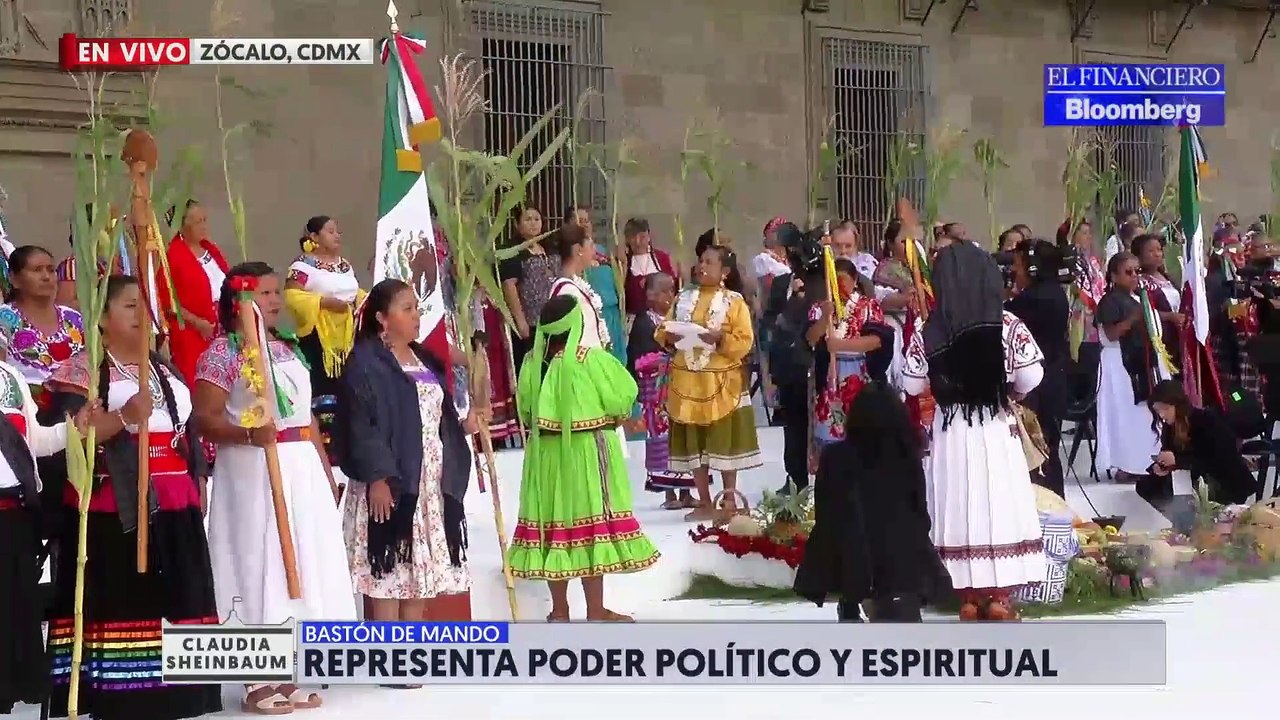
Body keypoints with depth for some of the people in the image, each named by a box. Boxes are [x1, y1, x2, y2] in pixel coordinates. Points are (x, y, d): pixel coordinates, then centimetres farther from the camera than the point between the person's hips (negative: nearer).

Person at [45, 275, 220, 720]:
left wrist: (198, 487, 16)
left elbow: (189, 433, 23)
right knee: (118, 605, -8)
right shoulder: (81, 370, -3)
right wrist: (125, 416, -26)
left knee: (175, 601, 6)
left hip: (173, 509, 7)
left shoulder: (166, 371, 20)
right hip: (113, 512, -7)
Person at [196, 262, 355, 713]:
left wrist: (326, 472, 18)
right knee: (260, 563, -5)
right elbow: (204, 418, -15)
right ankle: (259, 683, 1)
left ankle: (290, 677, 16)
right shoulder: (223, 351, -8)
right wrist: (249, 434, -31)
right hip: (254, 470, -8)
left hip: (303, 468, 8)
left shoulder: (289, 348, 16)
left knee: (304, 562, 7)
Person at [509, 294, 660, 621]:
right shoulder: (593, 360, -15)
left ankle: (559, 609, 19)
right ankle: (596, 610, 7)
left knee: (554, 520, 11)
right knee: (593, 523, 2)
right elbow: (622, 399, -9)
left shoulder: (533, 362, -2)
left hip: (546, 453, 5)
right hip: (587, 452, -5)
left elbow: (525, 410, 7)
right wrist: (602, 416, 11)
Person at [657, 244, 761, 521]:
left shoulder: (734, 301, -2)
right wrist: (668, 337, -11)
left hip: (722, 382, -4)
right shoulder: (683, 297, 10)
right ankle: (704, 503, 14)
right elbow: (662, 331, 10)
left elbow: (744, 342, -9)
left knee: (725, 441, 2)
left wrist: (720, 339, -24)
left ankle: (729, 500, 12)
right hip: (687, 381, 4)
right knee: (694, 442, 6)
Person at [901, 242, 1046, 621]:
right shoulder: (1007, 325, -9)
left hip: (950, 430, 1)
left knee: (960, 507, 7)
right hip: (996, 428, -1)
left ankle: (969, 597, 13)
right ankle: (1000, 598, 11)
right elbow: (1031, 378, -8)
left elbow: (911, 385, -4)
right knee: (999, 506, 7)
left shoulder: (929, 331, -8)